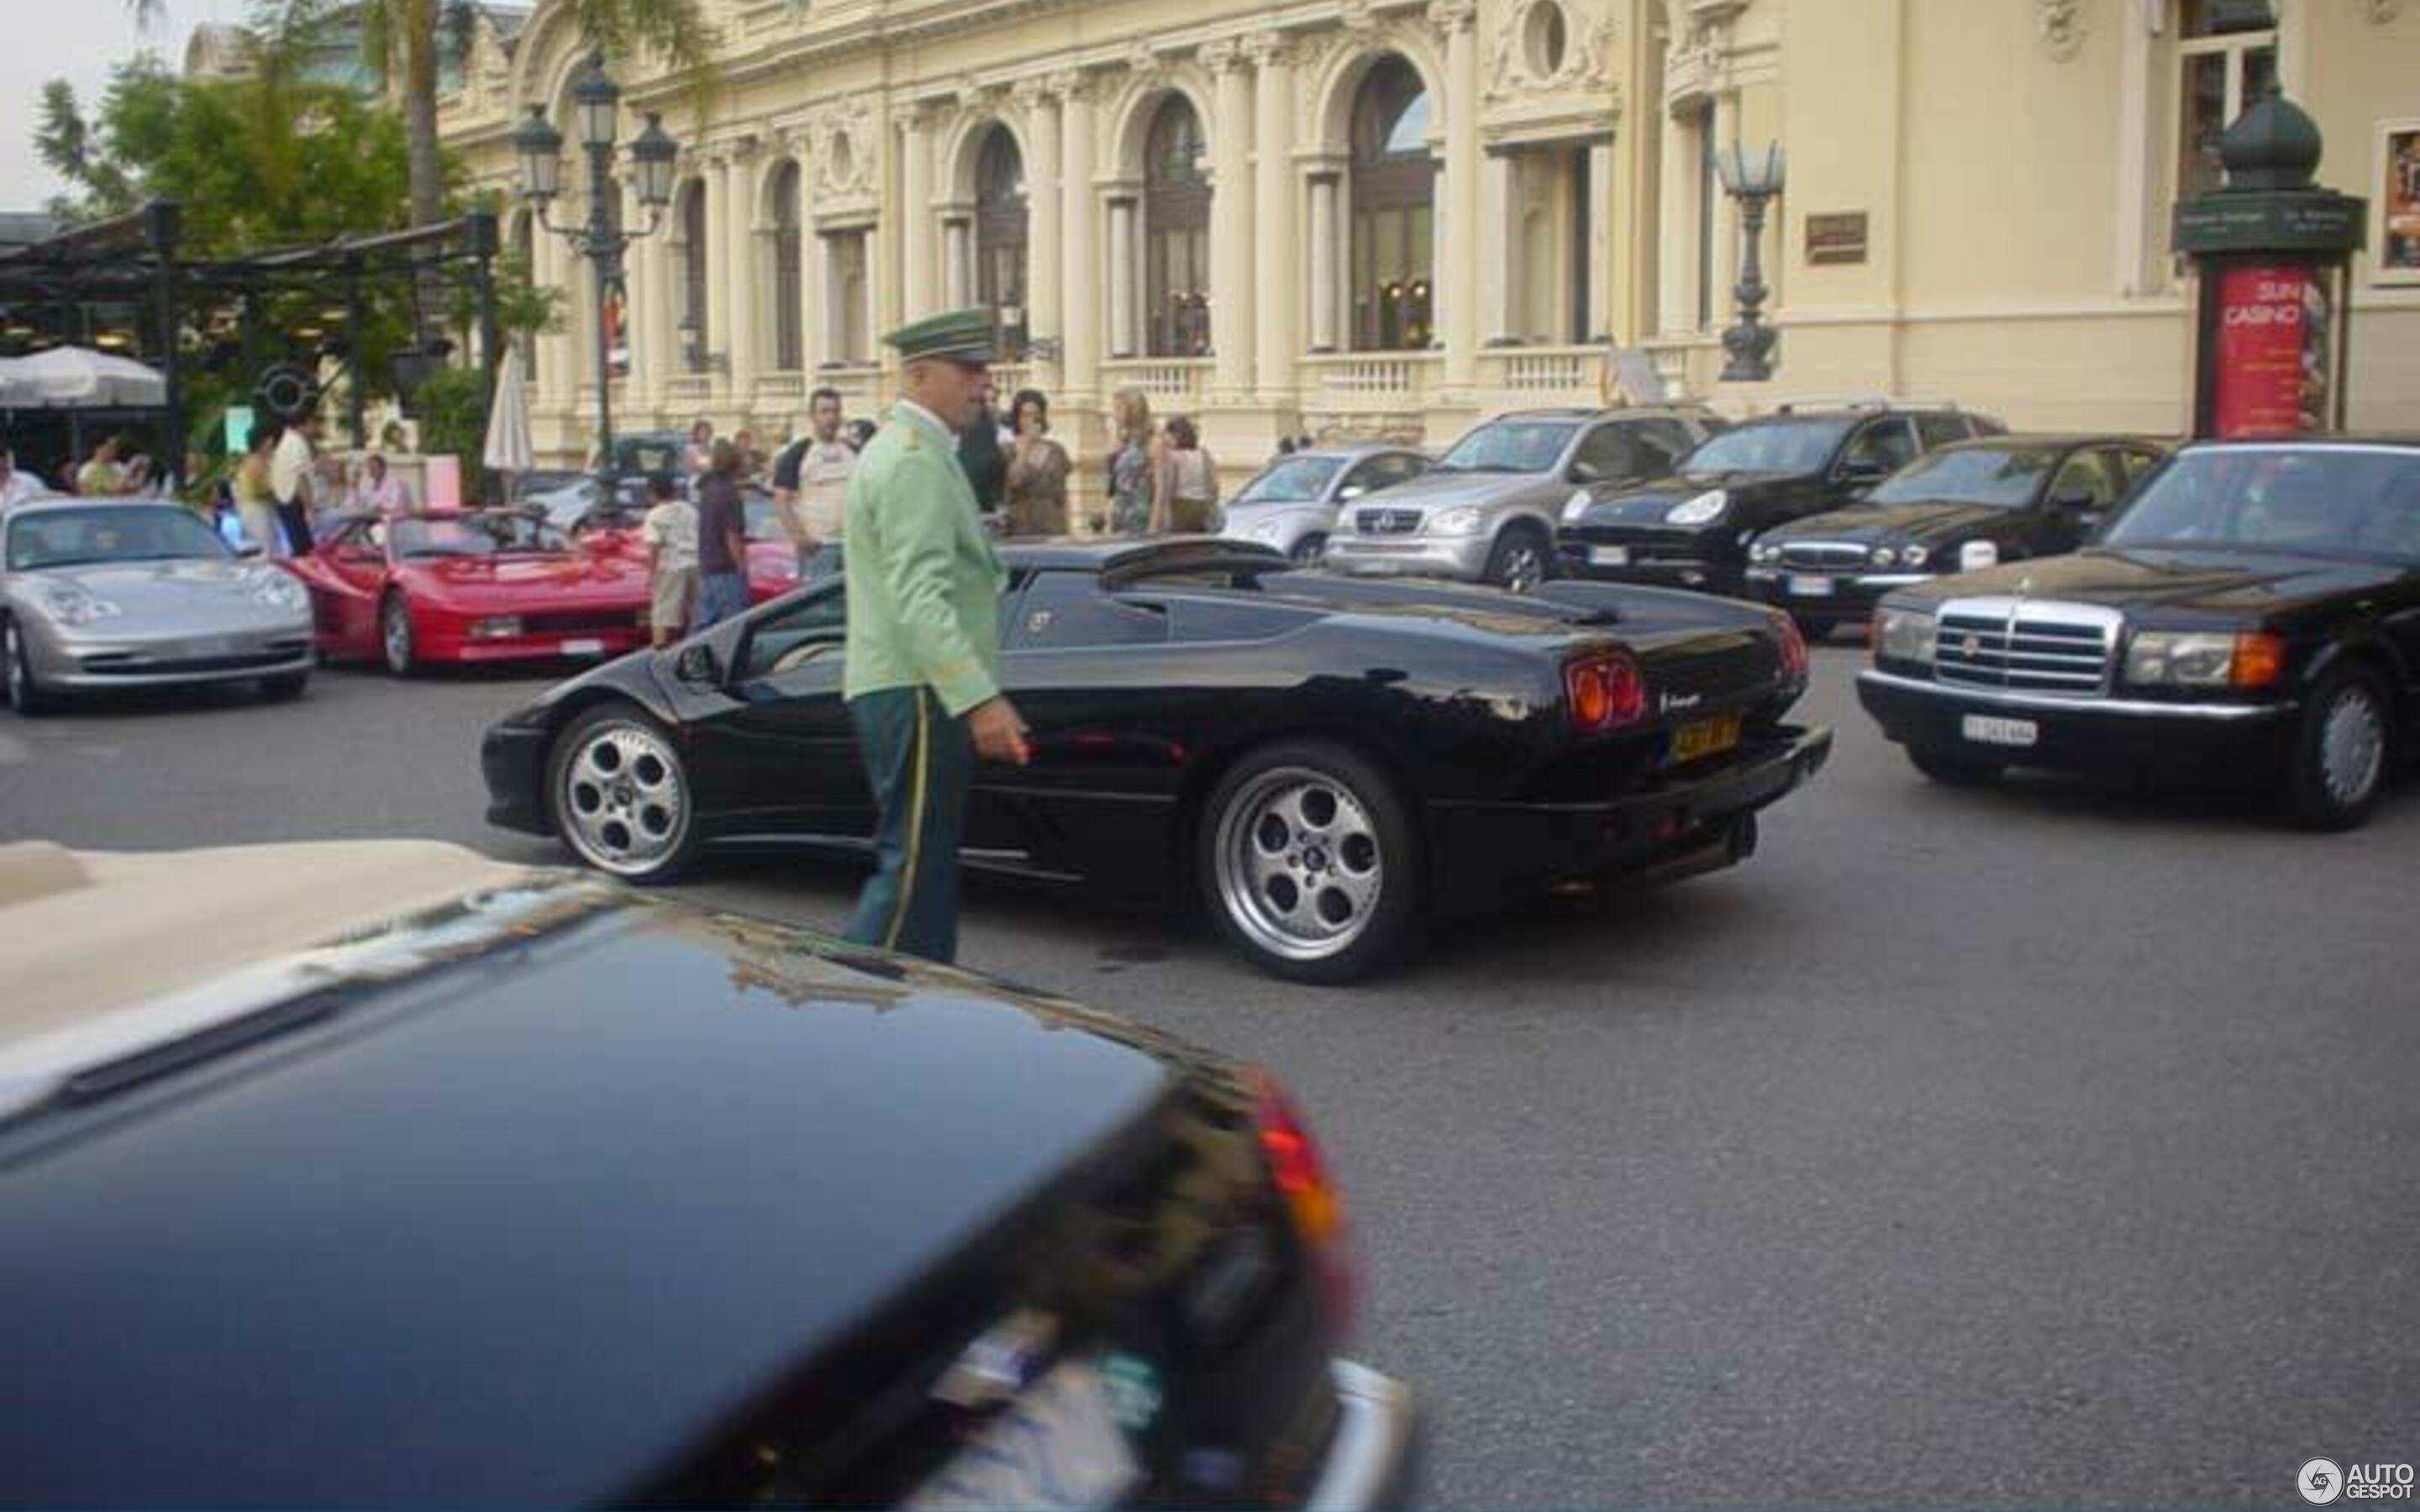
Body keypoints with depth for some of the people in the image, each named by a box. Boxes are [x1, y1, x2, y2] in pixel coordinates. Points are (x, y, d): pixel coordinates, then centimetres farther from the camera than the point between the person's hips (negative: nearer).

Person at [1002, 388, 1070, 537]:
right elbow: (1013, 482, -16)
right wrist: (1023, 452, -12)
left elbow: (1062, 496, 11)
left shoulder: (1056, 451, 9)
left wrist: (1066, 532, 7)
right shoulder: (1008, 451, 2)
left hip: (1053, 528, 3)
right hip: (1020, 529, -3)